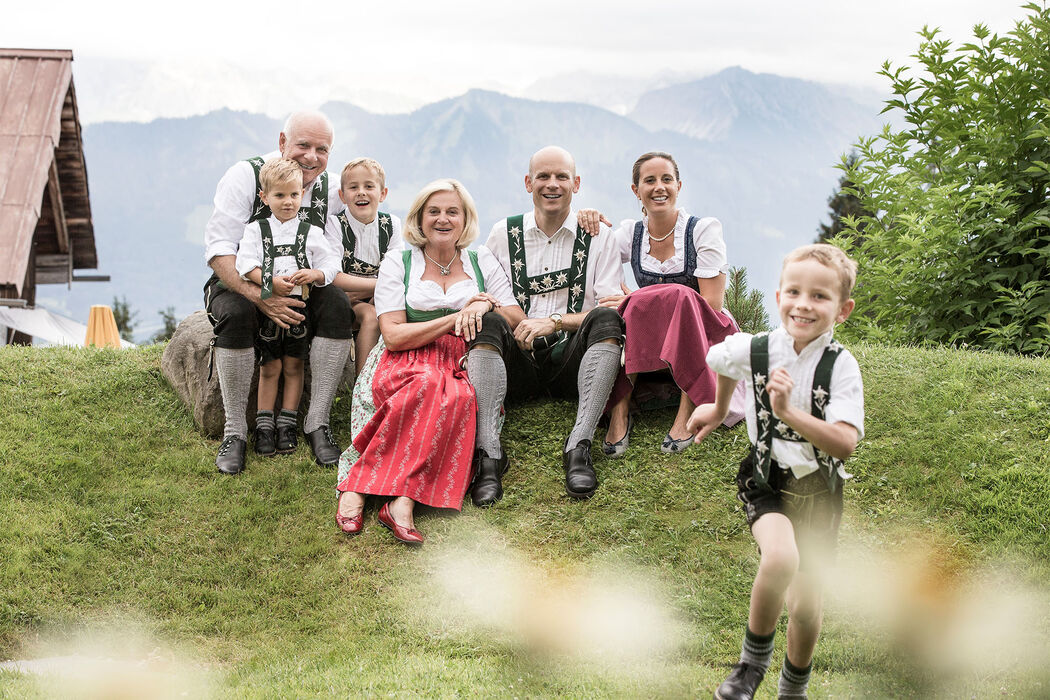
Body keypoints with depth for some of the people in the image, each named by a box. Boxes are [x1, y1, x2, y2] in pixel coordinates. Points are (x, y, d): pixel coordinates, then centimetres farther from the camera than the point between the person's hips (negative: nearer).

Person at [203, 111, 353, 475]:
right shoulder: (245, 176, -12)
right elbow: (219, 250, -20)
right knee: (236, 313, -36)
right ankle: (235, 432, -23)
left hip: (300, 291, 3)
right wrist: (259, 297, -33)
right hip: (240, 284, -3)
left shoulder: (331, 189, -1)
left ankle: (317, 424, -18)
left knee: (338, 306, -25)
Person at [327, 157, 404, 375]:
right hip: (343, 306, -3)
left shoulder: (391, 225, 2)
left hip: (379, 302, 3)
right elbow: (335, 278, -15)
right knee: (370, 315, -30)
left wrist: (354, 293, -16)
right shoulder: (335, 224, -6)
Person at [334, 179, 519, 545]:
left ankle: (359, 484, -39)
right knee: (429, 383, -39)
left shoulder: (482, 261, 18)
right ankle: (400, 500, -38)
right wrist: (455, 317, -8)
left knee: (461, 398, -36)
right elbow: (394, 336, -1)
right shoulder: (397, 264, 10)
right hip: (408, 367, -2)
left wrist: (487, 305, -7)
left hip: (467, 370, 2)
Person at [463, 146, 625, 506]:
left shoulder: (599, 236, 9)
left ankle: (578, 448, -38)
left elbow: (612, 310, 0)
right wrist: (515, 320, -12)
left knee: (606, 319, -29)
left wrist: (555, 321, -14)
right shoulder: (503, 234, 13)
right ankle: (488, 452, -40)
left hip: (571, 361, -1)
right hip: (517, 364, 1)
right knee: (488, 322, -29)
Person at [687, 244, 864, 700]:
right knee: (781, 558, -31)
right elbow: (718, 360, 15)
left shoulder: (841, 365, -16)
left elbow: (846, 443, -25)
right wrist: (719, 409, 27)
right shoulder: (753, 350, -11)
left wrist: (789, 412, -36)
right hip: (767, 481, 0)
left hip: (819, 489, 1)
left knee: (807, 606, 6)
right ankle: (753, 659, -5)